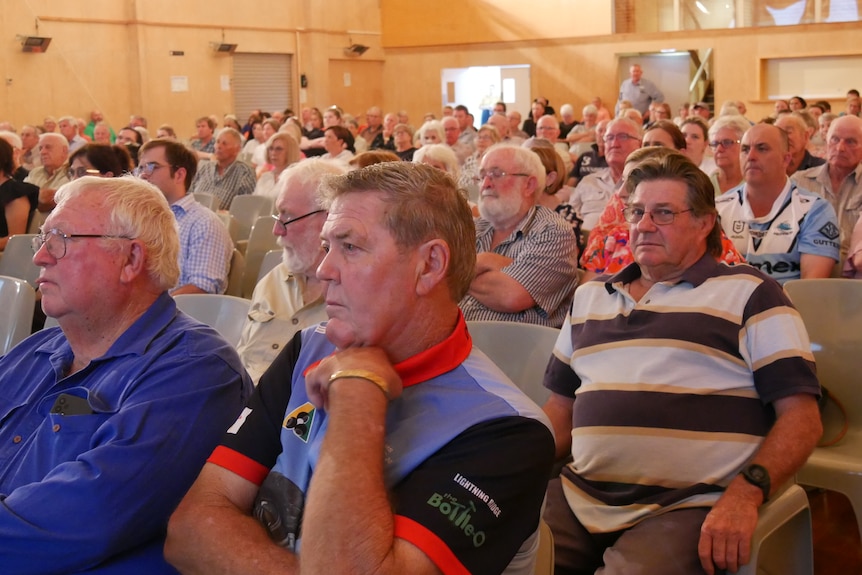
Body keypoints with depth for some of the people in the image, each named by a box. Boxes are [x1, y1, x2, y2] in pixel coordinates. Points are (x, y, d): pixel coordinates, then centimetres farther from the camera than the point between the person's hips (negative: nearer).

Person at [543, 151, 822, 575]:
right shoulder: (590, 296, 19)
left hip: (690, 506, -4)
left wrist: (744, 493, -18)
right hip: (577, 495, 4)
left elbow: (800, 416, -3)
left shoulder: (749, 293, 4)